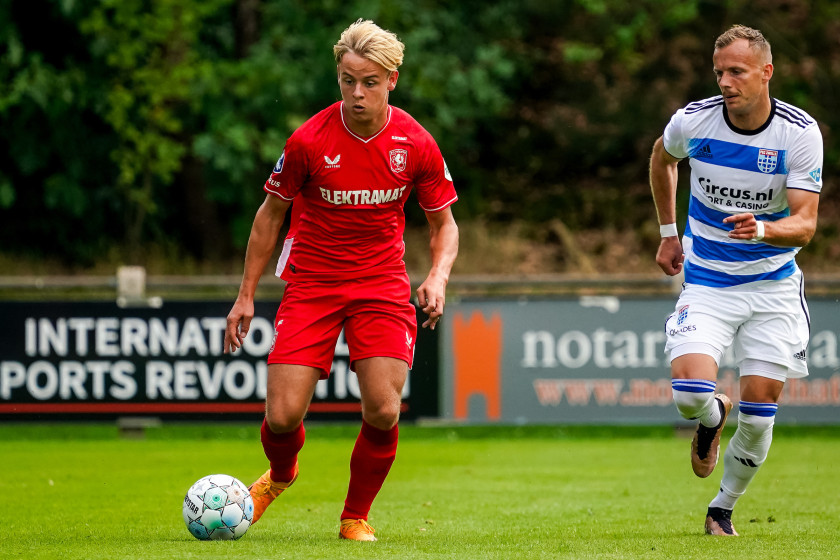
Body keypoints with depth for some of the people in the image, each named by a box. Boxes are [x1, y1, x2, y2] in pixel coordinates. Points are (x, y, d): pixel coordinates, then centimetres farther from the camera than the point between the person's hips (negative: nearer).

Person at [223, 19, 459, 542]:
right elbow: (271, 213, 3)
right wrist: (246, 295, 2)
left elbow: (444, 224, 6)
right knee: (283, 415, -10)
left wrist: (438, 277, -14)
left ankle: (356, 517, 9)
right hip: (310, 283, -1)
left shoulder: (416, 145, -8)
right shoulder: (310, 140, -12)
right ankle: (281, 474, 28)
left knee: (383, 410, -16)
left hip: (382, 283, 1)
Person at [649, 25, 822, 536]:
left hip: (773, 285, 0)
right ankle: (712, 418, 19)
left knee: (760, 407, -5)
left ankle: (724, 508, 20)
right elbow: (662, 157, 15)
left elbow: (805, 224, -18)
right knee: (690, 392, -20)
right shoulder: (694, 120, -10)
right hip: (707, 284, 0)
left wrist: (761, 229, -39)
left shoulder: (800, 133, -15)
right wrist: (669, 234, 17)